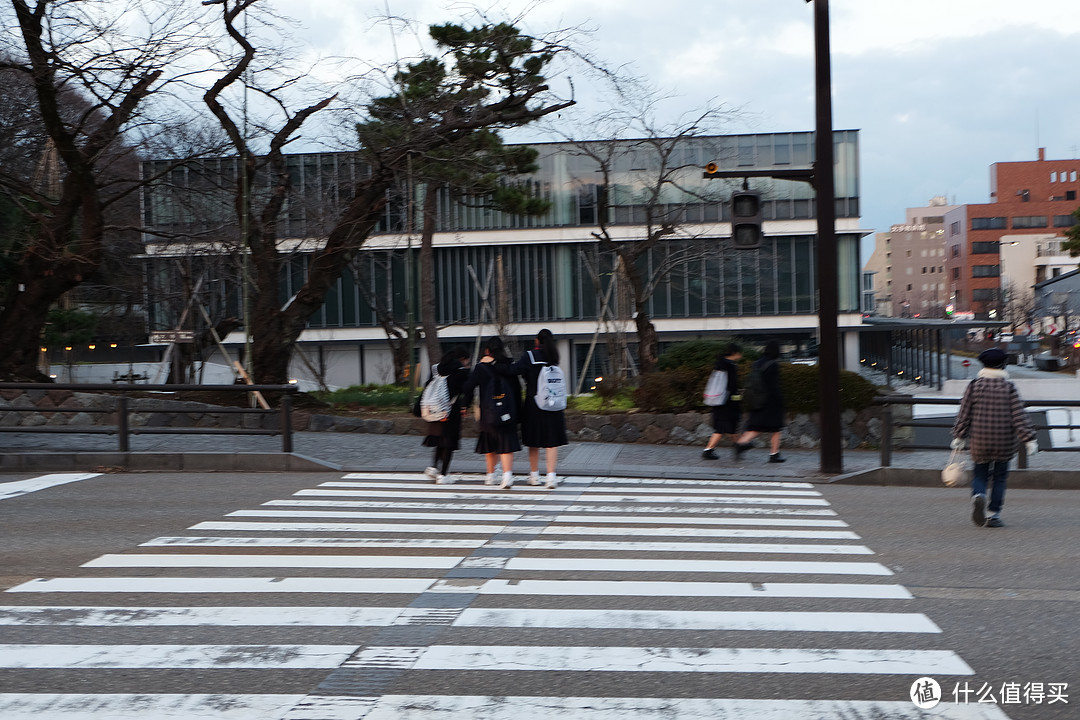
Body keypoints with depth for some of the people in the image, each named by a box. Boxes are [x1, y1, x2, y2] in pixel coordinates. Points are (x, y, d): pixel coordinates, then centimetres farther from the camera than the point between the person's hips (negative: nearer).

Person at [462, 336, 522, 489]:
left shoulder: (481, 367, -4)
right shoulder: (510, 367, 2)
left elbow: (468, 387, -8)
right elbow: (517, 389, 5)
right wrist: (517, 413, 11)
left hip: (488, 412, -1)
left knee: (489, 445, 15)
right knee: (506, 443, -3)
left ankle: (491, 475, 27)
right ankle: (507, 474, -20)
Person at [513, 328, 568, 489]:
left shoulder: (529, 355, -8)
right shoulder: (553, 357, 4)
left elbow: (516, 370, -20)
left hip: (533, 403, -1)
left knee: (534, 441, 12)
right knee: (552, 441, 2)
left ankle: (534, 475, 22)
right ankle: (551, 475, -6)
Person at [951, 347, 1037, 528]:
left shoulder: (974, 385, -1)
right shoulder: (1009, 387, -5)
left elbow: (964, 413, 1)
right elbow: (1019, 415, -7)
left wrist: (958, 436, 9)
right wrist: (1029, 439, -3)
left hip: (979, 440, 1)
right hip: (1004, 442, -1)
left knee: (979, 474, 11)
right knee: (999, 477, 11)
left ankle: (978, 495, -21)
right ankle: (993, 515, 8)